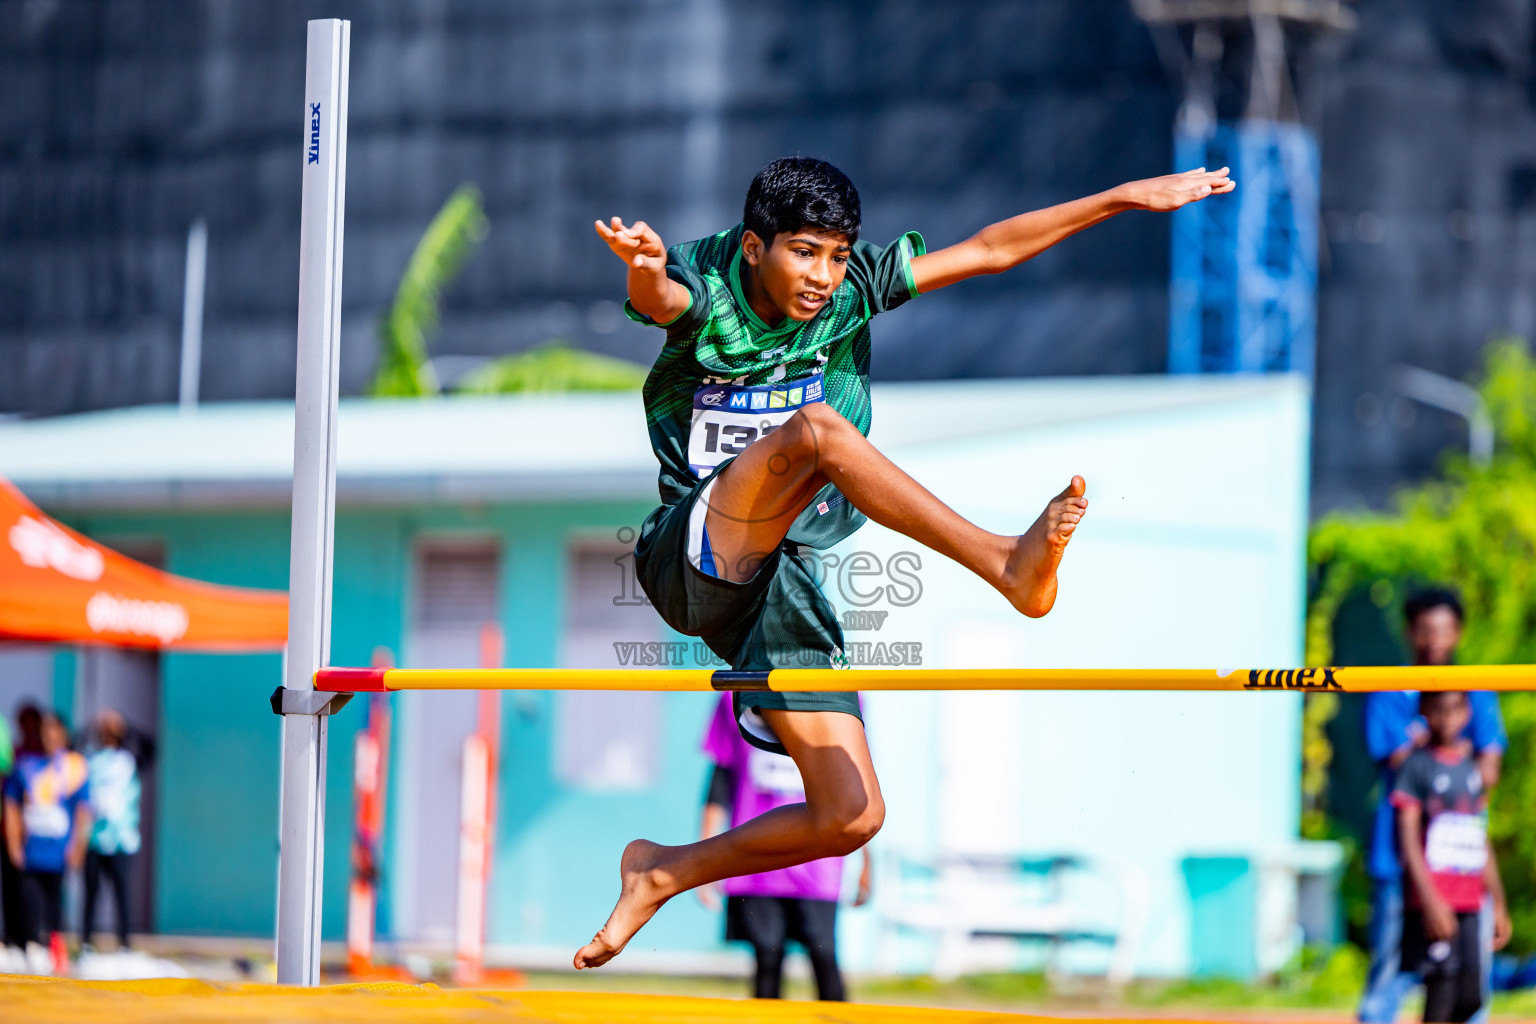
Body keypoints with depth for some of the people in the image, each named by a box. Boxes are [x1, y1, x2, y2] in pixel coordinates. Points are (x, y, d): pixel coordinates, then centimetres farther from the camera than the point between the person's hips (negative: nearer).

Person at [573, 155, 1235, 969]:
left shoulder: (851, 288, 5)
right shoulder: (706, 295, -8)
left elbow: (988, 251, 9)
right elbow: (661, 298, -33)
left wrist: (1128, 197, 7)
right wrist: (643, 268, -58)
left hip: (789, 587, 6)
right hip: (691, 559, -6)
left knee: (851, 819, -6)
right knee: (815, 427, -33)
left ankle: (663, 874, 15)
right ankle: (1009, 566, -44)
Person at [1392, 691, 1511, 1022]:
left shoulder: (1472, 767, 15)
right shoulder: (1417, 765, -3)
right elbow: (1408, 838, -8)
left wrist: (1499, 906, 18)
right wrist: (1430, 899, -17)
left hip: (1469, 905, 6)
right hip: (1434, 903, -6)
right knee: (1441, 991, -12)